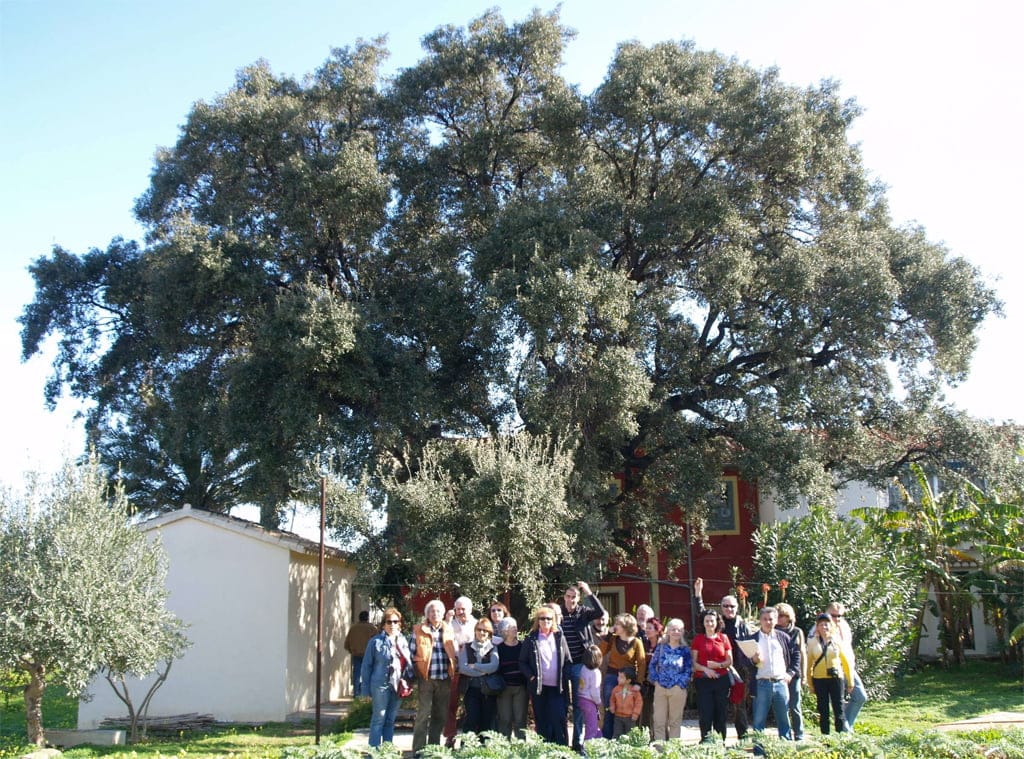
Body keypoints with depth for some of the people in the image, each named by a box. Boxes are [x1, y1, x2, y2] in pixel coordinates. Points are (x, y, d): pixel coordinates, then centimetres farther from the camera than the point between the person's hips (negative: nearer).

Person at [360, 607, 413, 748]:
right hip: (381, 685, -5)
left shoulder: (403, 641, 9)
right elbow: (367, 665, -2)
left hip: (398, 687, 5)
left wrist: (408, 681, 3)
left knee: (390, 721, 13)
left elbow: (409, 662, 15)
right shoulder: (376, 641, -5)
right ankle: (374, 750, 3)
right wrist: (367, 689, -4)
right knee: (378, 720, -2)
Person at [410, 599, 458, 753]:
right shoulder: (419, 630, 1)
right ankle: (418, 748, 1)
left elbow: (455, 653, 17)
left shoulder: (449, 630, 10)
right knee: (423, 714, -5)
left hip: (444, 678, 4)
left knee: (440, 715, 9)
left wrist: (453, 670, 7)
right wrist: (414, 674, -1)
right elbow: (412, 653, 3)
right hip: (426, 677, -4)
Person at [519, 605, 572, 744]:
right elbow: (522, 662, 5)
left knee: (559, 720, -6)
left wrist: (565, 678, -1)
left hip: (557, 687, 0)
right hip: (539, 687, 0)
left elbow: (568, 660, 11)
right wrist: (531, 676, -8)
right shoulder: (531, 639, 5)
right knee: (542, 722, 4)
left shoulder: (559, 638, 10)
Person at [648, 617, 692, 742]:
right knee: (658, 720, 1)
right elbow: (652, 665, 10)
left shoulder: (685, 650, 4)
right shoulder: (661, 647, 8)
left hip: (678, 689, -1)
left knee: (675, 720, 5)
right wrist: (655, 679, -1)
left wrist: (681, 683, -6)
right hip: (660, 688, 1)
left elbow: (689, 670, 3)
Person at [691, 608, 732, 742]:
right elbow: (693, 662, 3)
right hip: (703, 680, -1)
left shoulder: (723, 638, 8)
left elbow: (729, 661, 9)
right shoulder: (698, 639, 6)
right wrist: (705, 669, -14)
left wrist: (718, 665, -11)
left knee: (721, 713, 3)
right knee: (705, 714, -5)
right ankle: (705, 741, 2)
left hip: (721, 680, 1)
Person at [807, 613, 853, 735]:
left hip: (836, 678, 0)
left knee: (839, 709, -3)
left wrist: (850, 681, 9)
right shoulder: (812, 642, 3)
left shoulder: (836, 641, 5)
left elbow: (846, 662, 10)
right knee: (823, 711, 5)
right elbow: (809, 664, 4)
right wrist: (811, 684, 2)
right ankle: (825, 736, 9)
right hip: (819, 679, 0)